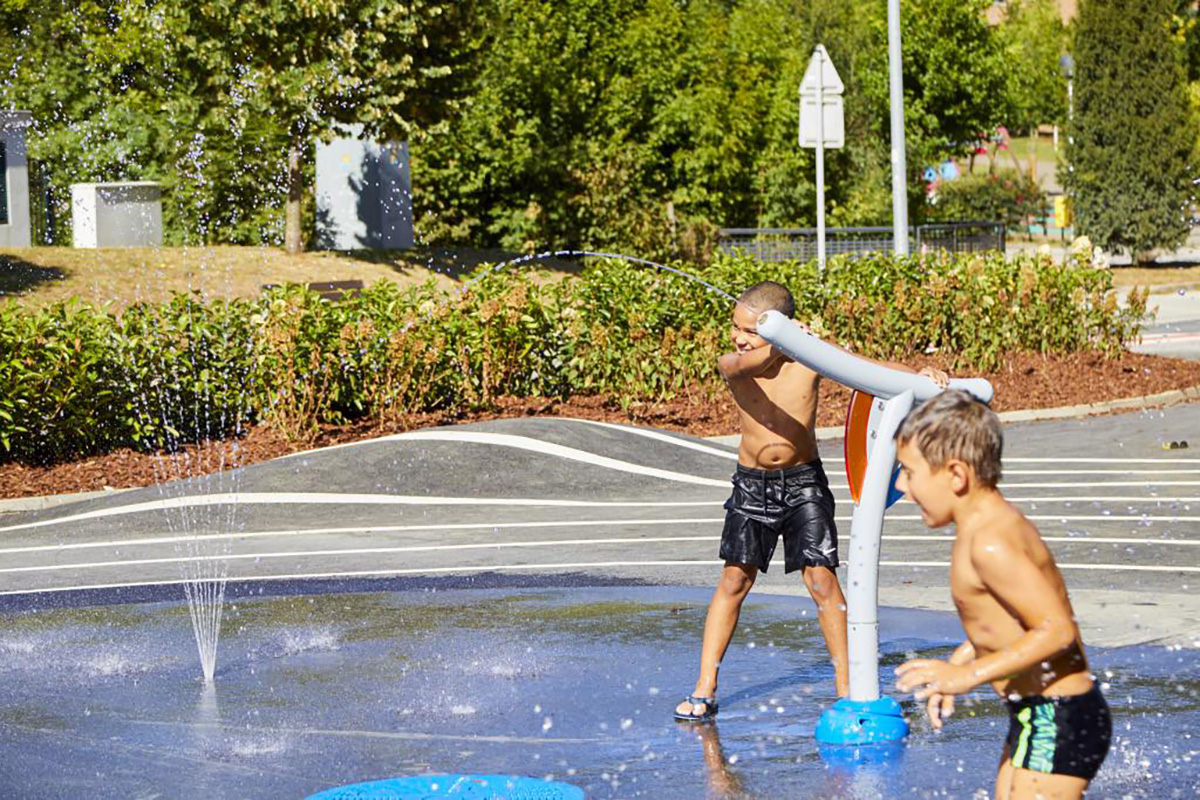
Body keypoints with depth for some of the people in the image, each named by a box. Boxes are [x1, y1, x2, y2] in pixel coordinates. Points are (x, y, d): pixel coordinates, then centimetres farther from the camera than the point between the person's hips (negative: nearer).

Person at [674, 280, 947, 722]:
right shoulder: (732, 366, -11)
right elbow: (745, 364, -35)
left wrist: (916, 374, -35)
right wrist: (776, 346, -56)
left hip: (803, 483, -1)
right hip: (752, 485, 1)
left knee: (821, 578, -9)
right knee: (734, 578, -1)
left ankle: (846, 687, 0)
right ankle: (704, 690, 4)